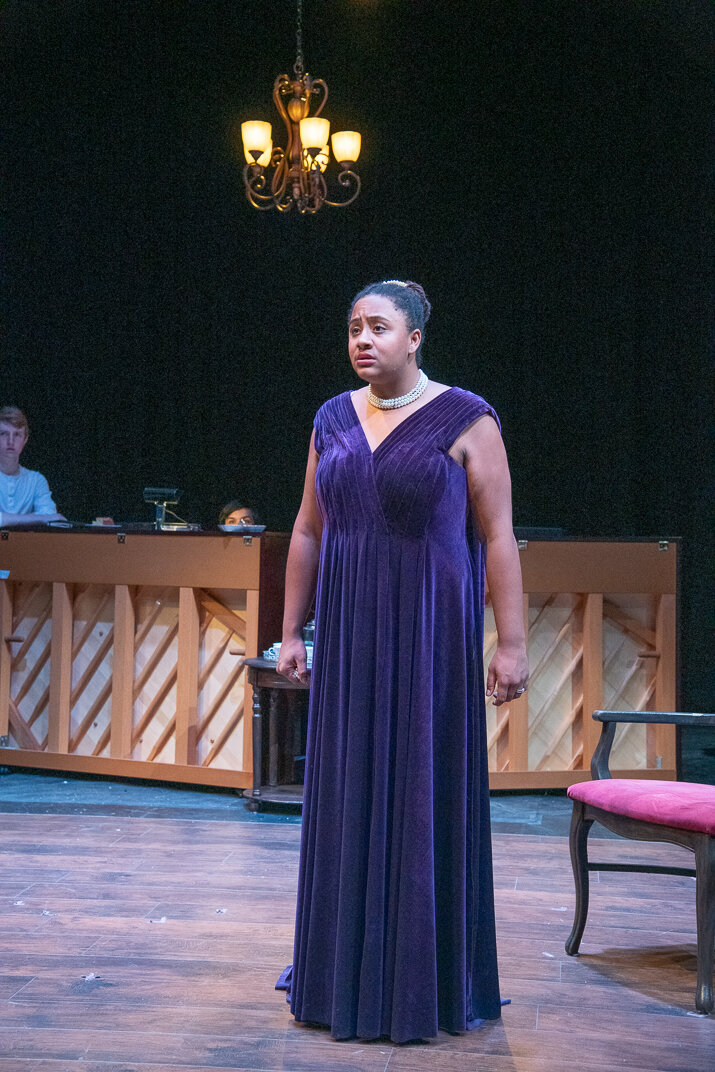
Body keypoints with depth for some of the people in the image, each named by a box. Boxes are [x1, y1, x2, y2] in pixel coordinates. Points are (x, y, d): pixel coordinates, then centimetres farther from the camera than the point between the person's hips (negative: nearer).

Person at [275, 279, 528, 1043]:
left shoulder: (464, 421, -6)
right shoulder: (333, 421, 9)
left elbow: (498, 539, -8)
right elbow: (307, 533, 12)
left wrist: (511, 643, -12)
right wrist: (290, 631, 9)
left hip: (431, 632, -5)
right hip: (348, 634, 5)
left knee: (427, 795, 0)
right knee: (347, 794, 8)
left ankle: (427, 980, 10)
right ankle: (344, 971, 20)